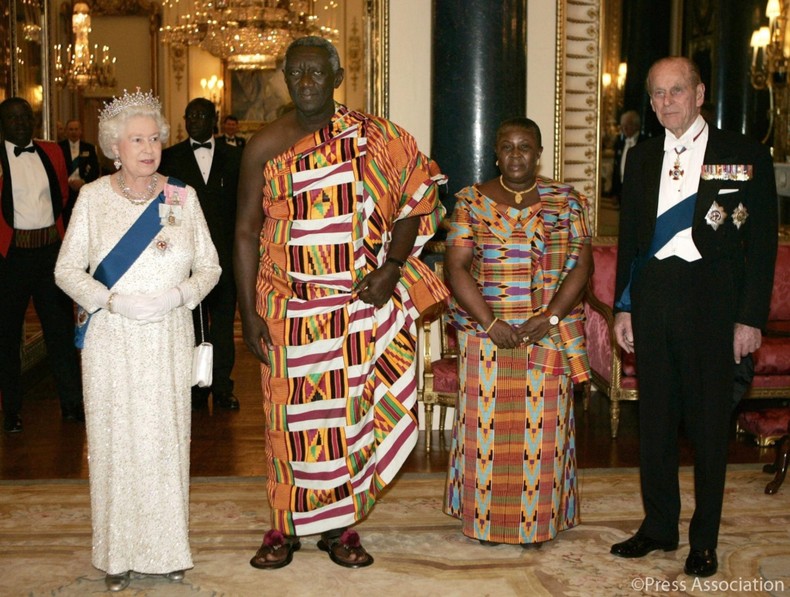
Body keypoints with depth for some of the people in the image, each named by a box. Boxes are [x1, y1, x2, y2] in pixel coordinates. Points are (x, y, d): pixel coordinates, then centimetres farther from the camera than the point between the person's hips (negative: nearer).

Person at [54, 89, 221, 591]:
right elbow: (68, 269, 1)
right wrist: (111, 301, -14)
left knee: (167, 438, 4)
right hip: (111, 340, -1)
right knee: (115, 441, 2)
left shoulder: (183, 197, 4)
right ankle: (119, 554, 13)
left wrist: (177, 295, -13)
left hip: (169, 339, 1)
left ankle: (168, 548, 17)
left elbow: (210, 266, 6)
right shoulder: (93, 197, 1)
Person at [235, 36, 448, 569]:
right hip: (290, 309, 0)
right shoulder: (266, 145, 0)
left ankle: (340, 525, 22)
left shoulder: (375, 139, 1)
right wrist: (248, 313, -4)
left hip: (360, 305, 1)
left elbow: (415, 202, 5)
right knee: (291, 415, 4)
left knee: (350, 412, 7)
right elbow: (246, 232, 1)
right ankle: (285, 526, 19)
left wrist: (391, 269, -9)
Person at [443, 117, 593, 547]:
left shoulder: (565, 201, 5)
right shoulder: (472, 201, 3)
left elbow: (581, 264, -1)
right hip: (486, 333, 0)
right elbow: (457, 268, -4)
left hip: (550, 336, 0)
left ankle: (538, 521, 15)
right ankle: (486, 517, 15)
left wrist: (550, 318, -13)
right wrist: (490, 323, -14)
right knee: (487, 425, 3)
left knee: (541, 427, 3)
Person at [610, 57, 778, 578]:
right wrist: (624, 307, 8)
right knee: (655, 417, 10)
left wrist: (751, 317, -8)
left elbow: (762, 241, -3)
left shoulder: (746, 156, -1)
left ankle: (705, 540, 16)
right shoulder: (642, 158, 12)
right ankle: (659, 525, 25)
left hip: (712, 301, -4)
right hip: (652, 297, 4)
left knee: (709, 421, 3)